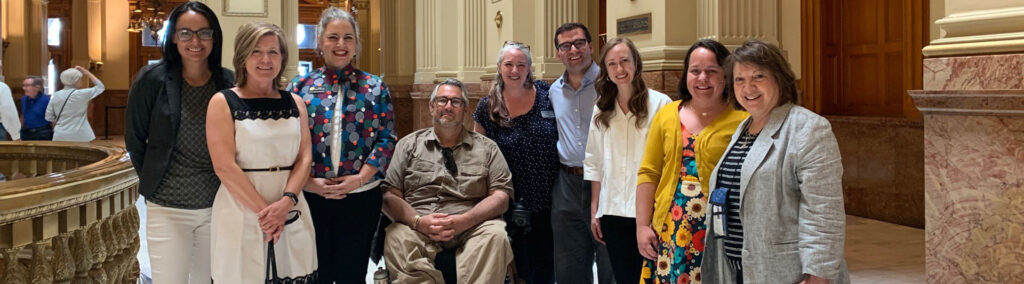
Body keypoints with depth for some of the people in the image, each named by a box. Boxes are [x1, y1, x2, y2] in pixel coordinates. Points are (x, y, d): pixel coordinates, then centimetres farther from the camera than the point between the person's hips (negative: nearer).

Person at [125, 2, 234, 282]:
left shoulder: (229, 82, -1)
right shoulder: (152, 79, -6)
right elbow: (134, 139, 3)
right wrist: (153, 183, 6)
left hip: (217, 206, 2)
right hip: (168, 208, -2)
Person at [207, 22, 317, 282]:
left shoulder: (294, 103, 11)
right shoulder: (223, 102, -2)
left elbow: (304, 158, 4)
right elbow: (224, 166, -10)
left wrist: (285, 202, -13)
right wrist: (263, 210, -15)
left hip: (291, 215, 4)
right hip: (241, 215, -3)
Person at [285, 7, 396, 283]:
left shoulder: (375, 87, 5)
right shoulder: (300, 86, 4)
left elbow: (386, 139, 0)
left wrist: (359, 178, -12)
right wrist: (310, 182, -11)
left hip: (361, 197, 0)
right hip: (311, 197, 0)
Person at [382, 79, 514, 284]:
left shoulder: (487, 148, 16)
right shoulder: (409, 145, 16)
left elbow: (501, 195, 5)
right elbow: (389, 195, 7)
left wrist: (465, 220, -12)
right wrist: (418, 221, -13)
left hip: (471, 228, 0)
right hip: (418, 228, 0)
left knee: (495, 235, -33)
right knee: (396, 237, -34)